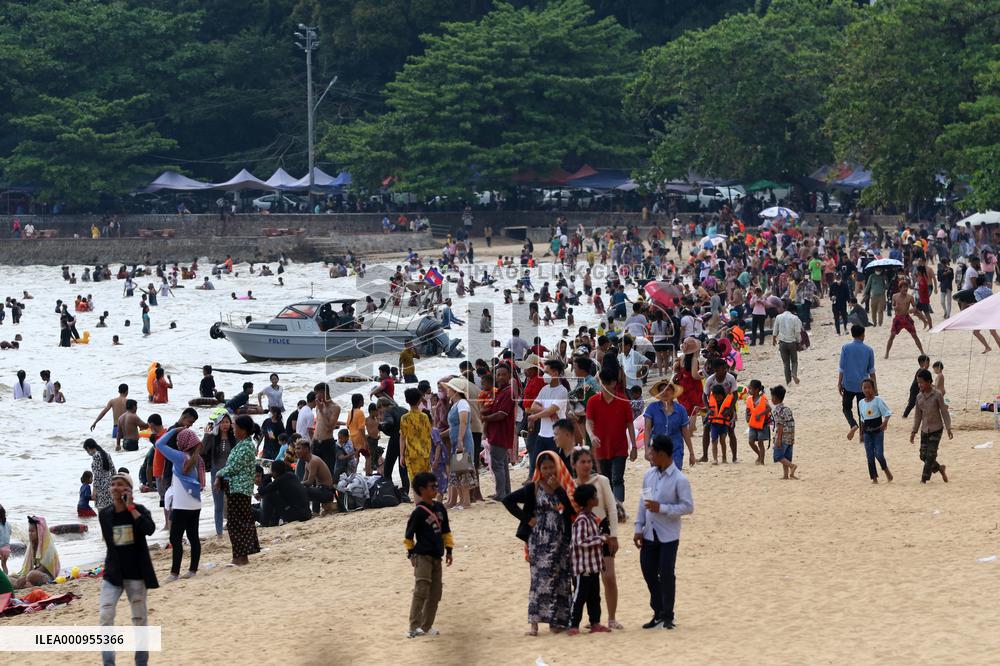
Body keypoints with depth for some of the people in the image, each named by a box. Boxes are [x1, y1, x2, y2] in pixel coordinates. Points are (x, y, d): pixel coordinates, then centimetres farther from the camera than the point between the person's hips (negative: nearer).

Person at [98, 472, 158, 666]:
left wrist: (130, 507, -24)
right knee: (106, 616, -13)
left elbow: (149, 529, -28)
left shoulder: (139, 510, -8)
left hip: (136, 573, -2)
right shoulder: (105, 514, 1)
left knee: (139, 619, 7)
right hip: (113, 573, 2)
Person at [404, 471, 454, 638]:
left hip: (437, 556, 7)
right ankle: (414, 627, -15)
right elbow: (408, 536, -7)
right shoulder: (418, 512, -12)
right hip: (422, 556, -7)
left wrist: (449, 550, 14)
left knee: (435, 594, 9)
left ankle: (427, 626, 17)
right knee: (421, 591, -15)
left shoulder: (440, 508, 8)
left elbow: (446, 531, 17)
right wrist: (411, 553, -9)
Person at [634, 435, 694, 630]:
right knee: (649, 572, 9)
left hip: (668, 536, -6)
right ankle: (658, 612, 22)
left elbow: (688, 507, -13)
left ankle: (667, 616, 7)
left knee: (666, 574, -4)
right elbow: (643, 503, 12)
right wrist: (639, 528, 8)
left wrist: (662, 508, -19)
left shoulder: (679, 480, -12)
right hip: (649, 534, 6)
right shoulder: (649, 475, 6)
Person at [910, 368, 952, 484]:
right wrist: (914, 431, 11)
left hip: (936, 429, -5)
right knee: (923, 455, 4)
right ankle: (940, 468, 26)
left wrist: (948, 428, -9)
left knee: (930, 455, -7)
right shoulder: (919, 397, 4)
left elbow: (944, 412, -7)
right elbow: (917, 415, 12)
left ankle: (924, 478, -2)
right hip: (924, 430, 5)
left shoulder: (937, 395, -10)